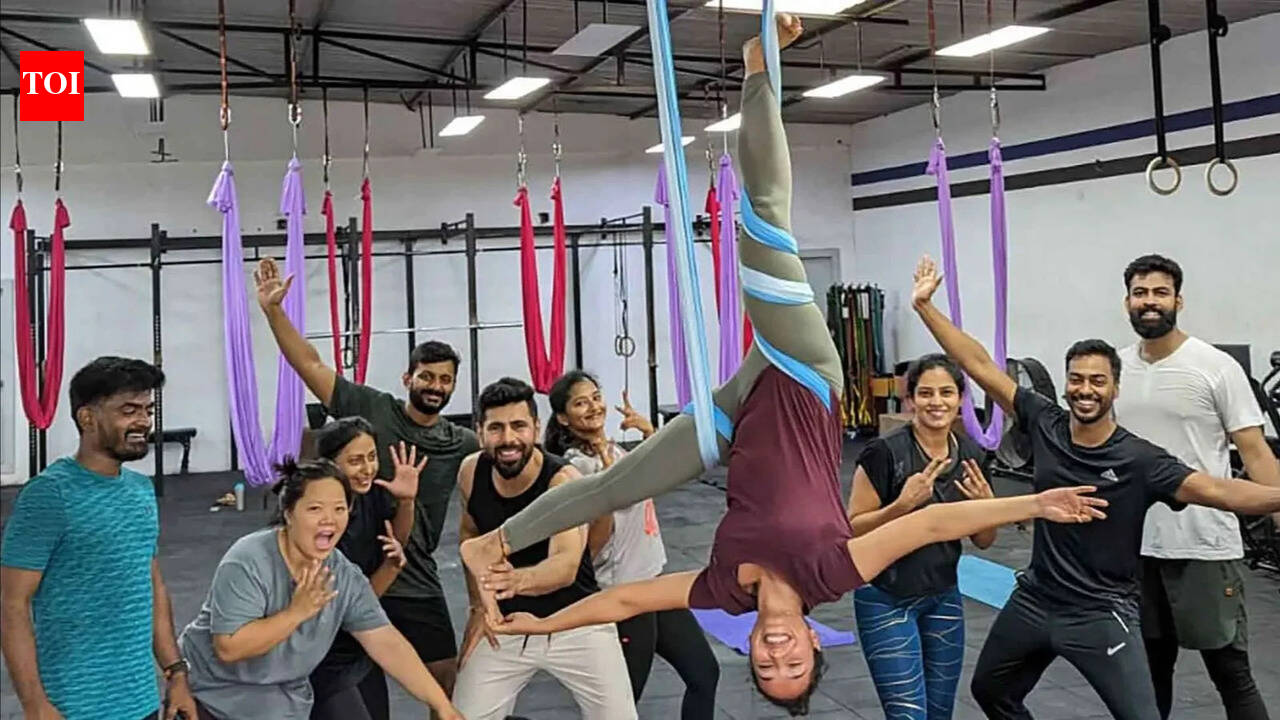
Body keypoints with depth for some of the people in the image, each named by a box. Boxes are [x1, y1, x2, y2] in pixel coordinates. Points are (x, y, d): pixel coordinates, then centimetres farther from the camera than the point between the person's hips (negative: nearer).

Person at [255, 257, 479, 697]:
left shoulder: (463, 445, 2)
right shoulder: (371, 408, -5)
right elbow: (309, 364, -8)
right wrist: (273, 310, -17)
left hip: (415, 583, 2)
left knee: (446, 677, 9)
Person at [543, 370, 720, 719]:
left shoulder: (612, 449, 6)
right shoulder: (579, 466, -19)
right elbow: (594, 543, -23)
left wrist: (649, 431, 1)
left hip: (654, 581, 9)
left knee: (705, 673, 16)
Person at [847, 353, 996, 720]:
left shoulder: (972, 455, -1)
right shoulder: (884, 452, -18)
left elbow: (984, 541, 9)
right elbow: (853, 530, -14)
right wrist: (903, 504, -28)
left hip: (943, 598, 6)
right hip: (886, 600, -6)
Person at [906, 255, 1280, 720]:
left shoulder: (1140, 459, -16)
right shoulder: (1045, 424, -7)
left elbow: (1216, 490, -28)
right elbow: (979, 365, -6)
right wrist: (925, 306, -6)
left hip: (1100, 613, -4)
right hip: (1035, 599, 4)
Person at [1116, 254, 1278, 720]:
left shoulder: (1216, 366, -8)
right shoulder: (1115, 368, 6)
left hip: (1205, 546, -4)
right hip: (1135, 545, 5)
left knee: (1230, 672, 4)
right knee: (1150, 668, 18)